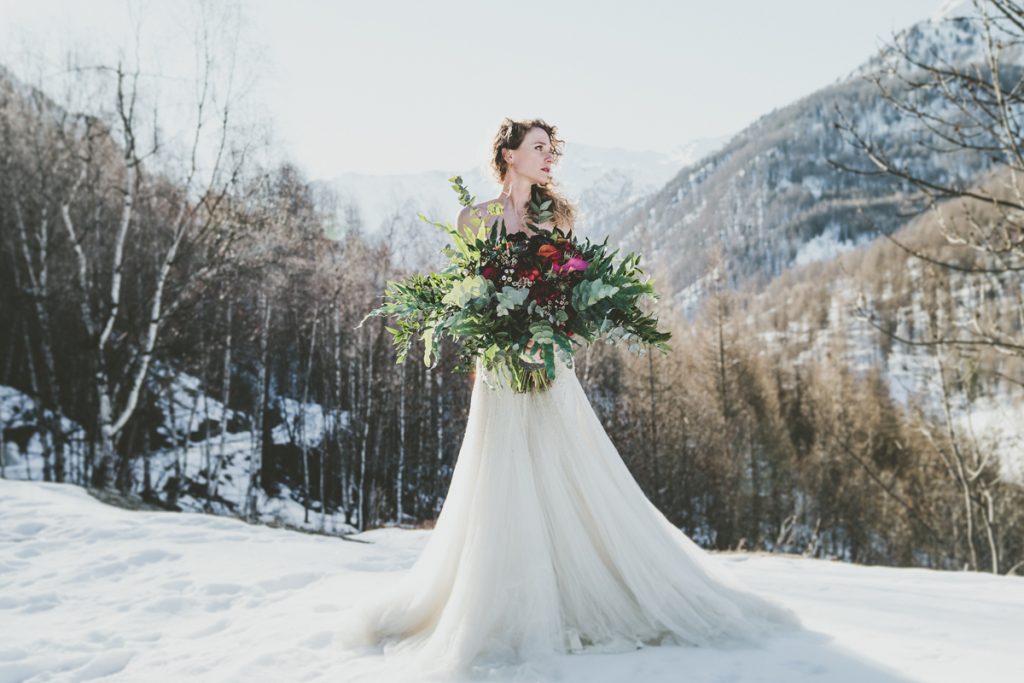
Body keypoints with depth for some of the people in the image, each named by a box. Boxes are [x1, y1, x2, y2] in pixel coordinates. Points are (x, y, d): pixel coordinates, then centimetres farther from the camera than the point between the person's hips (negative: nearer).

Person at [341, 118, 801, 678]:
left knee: (578, 488, 1)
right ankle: (511, 616, 8)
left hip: (552, 374, 3)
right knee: (504, 495, -2)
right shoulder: (476, 217, 5)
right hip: (500, 374, -3)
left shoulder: (553, 217, 14)